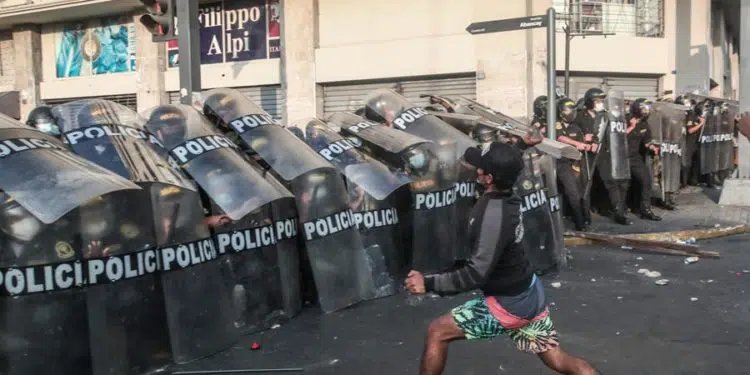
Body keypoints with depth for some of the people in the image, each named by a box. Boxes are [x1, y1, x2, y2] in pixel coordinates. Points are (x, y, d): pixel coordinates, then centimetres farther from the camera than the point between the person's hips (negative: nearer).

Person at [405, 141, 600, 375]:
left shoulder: (493, 215, -29)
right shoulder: (508, 198, -4)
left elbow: (476, 275, -30)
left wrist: (429, 283, -28)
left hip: (510, 304, -9)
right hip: (530, 294, 9)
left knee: (437, 332, -1)